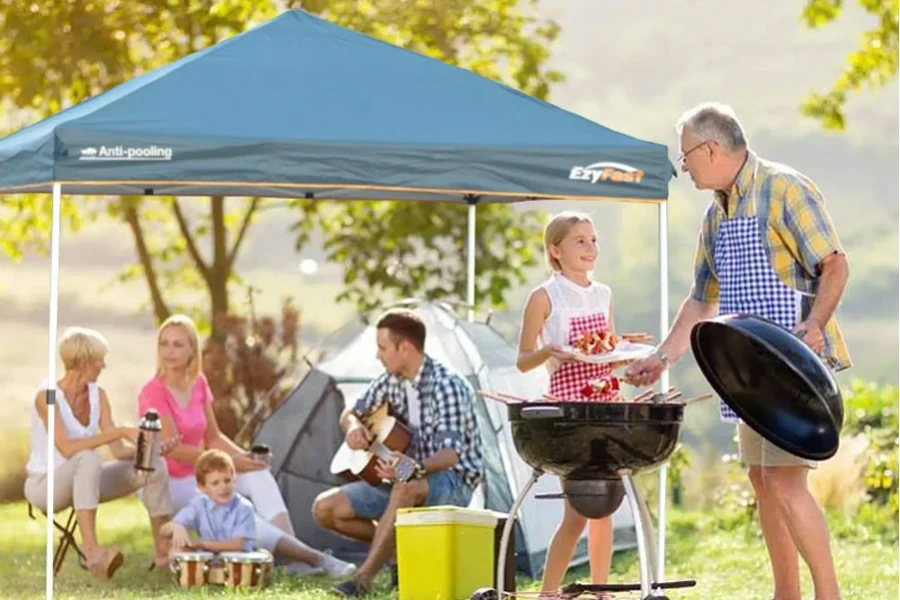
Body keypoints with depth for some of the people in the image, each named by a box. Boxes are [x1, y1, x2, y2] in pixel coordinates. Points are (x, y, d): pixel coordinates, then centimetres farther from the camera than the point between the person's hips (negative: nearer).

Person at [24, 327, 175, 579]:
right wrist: (119, 432, -34)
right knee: (89, 459, -40)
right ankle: (92, 550, -48)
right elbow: (67, 448, -32)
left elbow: (118, 451, -3)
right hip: (44, 483, -7)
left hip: (81, 480, 7)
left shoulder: (98, 395, 1)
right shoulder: (47, 396, -19)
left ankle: (163, 550, -12)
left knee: (154, 465, -10)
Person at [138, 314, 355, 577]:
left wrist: (243, 456, -9)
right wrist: (229, 463, -20)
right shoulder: (154, 393, -17)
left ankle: (297, 559, -26)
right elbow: (175, 449, -21)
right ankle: (313, 557, -28)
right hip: (170, 484, -7)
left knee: (258, 473, -16)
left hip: (199, 475, 7)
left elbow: (213, 437, 11)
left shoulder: (198, 384, 5)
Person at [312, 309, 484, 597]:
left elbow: (451, 453, -29)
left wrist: (415, 468, -49)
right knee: (325, 508, -6)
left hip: (452, 482, -8)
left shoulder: (447, 386, -20)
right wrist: (353, 427, -11)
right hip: (405, 479, 8)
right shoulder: (391, 381, 2)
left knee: (405, 488, -43)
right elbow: (350, 413, 16)